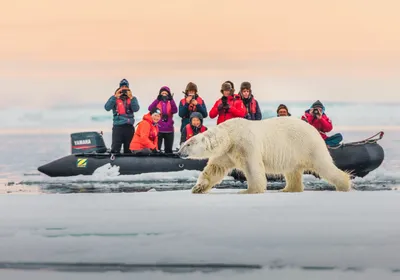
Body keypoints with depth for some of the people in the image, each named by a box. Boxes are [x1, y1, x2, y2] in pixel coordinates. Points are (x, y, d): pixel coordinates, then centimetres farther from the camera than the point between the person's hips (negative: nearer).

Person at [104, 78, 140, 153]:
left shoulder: (133, 98, 10)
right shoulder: (114, 98, 7)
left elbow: (136, 109, -7)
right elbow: (107, 108, -9)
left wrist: (131, 98, -16)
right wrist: (115, 97, -14)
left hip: (129, 126, 2)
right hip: (117, 126, -2)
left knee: (128, 149, 7)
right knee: (115, 149, -13)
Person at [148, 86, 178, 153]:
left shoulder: (170, 103, 8)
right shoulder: (157, 102, 6)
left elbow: (175, 111, -12)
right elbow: (150, 108, -14)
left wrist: (171, 100, -23)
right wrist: (157, 100, -24)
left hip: (169, 129, 2)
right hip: (158, 129, -1)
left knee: (168, 149, 6)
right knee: (156, 148, -5)